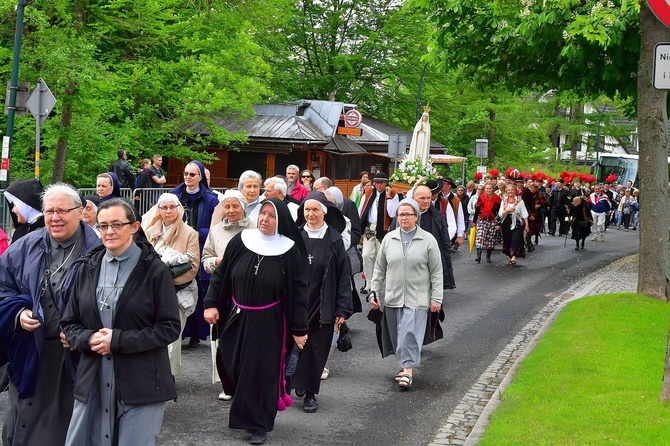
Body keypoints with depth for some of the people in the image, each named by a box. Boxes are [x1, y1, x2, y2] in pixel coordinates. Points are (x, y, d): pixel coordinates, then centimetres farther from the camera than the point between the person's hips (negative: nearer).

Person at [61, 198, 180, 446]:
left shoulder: (154, 270, -5)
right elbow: (69, 323, 13)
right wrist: (88, 339, -10)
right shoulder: (89, 267, 9)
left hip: (140, 384, -4)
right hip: (92, 381, 4)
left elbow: (169, 328, -7)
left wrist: (118, 340, -14)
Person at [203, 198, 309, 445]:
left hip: (268, 322, -3)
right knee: (233, 367, 11)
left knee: (261, 371, 2)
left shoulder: (290, 251, -9)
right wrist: (211, 303, -6)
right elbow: (220, 274, 4)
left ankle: (259, 424, 16)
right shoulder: (240, 241, -3)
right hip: (236, 318, 3)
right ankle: (244, 412, 36)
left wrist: (299, 329, -8)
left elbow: (298, 292, -7)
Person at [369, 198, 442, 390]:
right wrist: (375, 293, 7)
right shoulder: (389, 239, 7)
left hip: (417, 299, -3)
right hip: (392, 297, 3)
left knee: (410, 334, -10)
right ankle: (404, 365, 22)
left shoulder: (428, 240, -1)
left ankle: (408, 370, -5)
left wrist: (436, 299, -4)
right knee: (397, 336, 8)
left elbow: (436, 272, 0)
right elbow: (379, 269, 12)